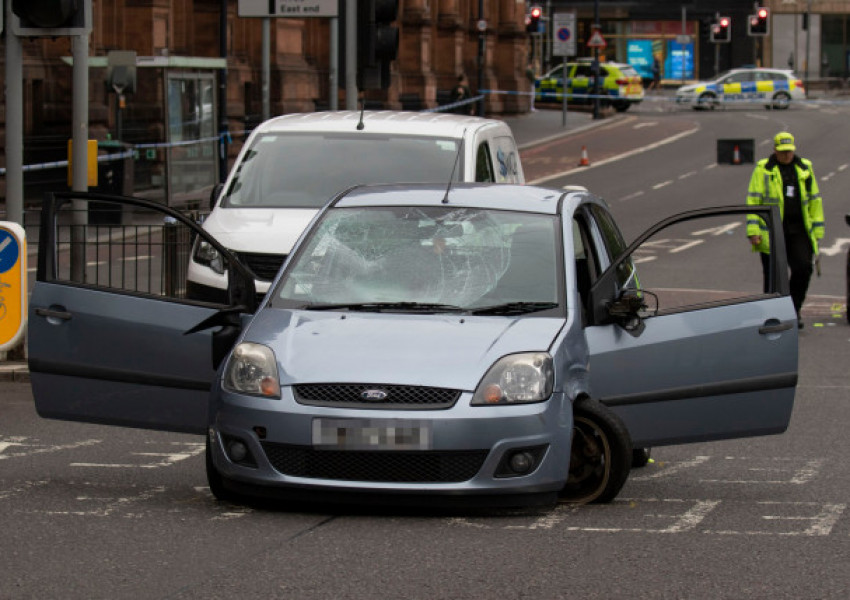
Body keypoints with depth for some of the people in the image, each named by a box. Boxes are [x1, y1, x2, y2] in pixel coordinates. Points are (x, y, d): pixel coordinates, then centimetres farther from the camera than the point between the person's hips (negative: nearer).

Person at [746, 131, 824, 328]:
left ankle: (794, 311, 4)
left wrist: (817, 229, 12)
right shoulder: (763, 169, 1)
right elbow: (753, 200, -2)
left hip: (799, 230, 3)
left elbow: (814, 199, 16)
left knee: (803, 268, -11)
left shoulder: (805, 168, 12)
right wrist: (753, 231, -10)